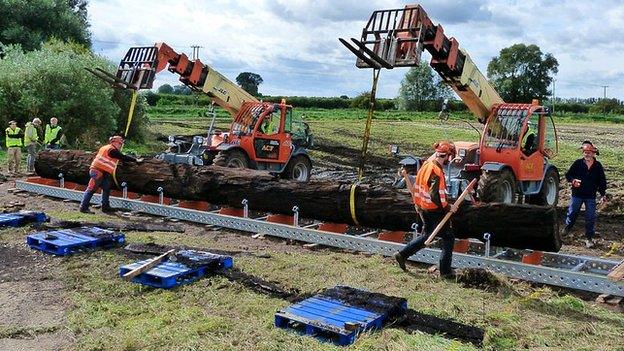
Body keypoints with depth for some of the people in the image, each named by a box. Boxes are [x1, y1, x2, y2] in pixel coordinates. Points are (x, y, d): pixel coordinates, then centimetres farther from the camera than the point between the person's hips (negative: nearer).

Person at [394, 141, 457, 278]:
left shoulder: (427, 164, 3)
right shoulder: (436, 172, -24)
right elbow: (435, 196, -28)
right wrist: (447, 207, -15)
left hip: (423, 208, 9)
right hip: (435, 210, -9)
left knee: (427, 235, 24)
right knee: (448, 238, 6)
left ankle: (402, 254, 21)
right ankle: (445, 271, 12)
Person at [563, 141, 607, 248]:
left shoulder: (598, 166, -1)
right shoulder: (577, 163, -6)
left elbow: (602, 181, 5)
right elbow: (568, 175, 1)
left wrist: (603, 194, -2)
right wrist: (573, 181, -20)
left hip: (591, 196, 1)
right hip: (577, 194, 0)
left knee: (590, 218, 1)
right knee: (572, 213, 12)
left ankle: (589, 238, 12)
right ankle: (567, 227, 39)